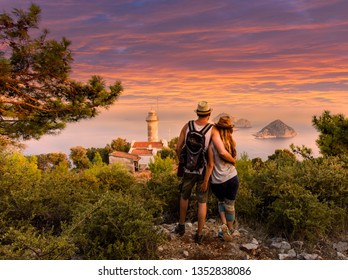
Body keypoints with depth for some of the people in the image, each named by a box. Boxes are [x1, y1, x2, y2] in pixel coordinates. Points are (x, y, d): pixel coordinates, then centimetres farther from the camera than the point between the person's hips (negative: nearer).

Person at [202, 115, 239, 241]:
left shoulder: (212, 144, -15)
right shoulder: (232, 142, -2)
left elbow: (210, 165, -14)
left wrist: (205, 182, -5)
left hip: (218, 182, -2)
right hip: (232, 179, 3)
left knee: (221, 202, 26)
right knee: (230, 206, 18)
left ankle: (224, 225, 11)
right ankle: (229, 230, 32)